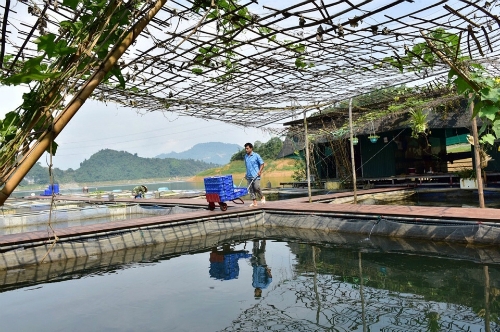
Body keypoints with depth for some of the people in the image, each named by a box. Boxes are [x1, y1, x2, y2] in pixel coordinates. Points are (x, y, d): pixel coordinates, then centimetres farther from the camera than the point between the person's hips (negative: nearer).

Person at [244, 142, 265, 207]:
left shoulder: (256, 155, -3)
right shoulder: (246, 156, 14)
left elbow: (262, 164, -2)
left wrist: (260, 171, -13)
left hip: (255, 176, -6)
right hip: (249, 176, 6)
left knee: (256, 187, -14)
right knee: (251, 189, 3)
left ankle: (262, 197, 12)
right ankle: (254, 202, 8)